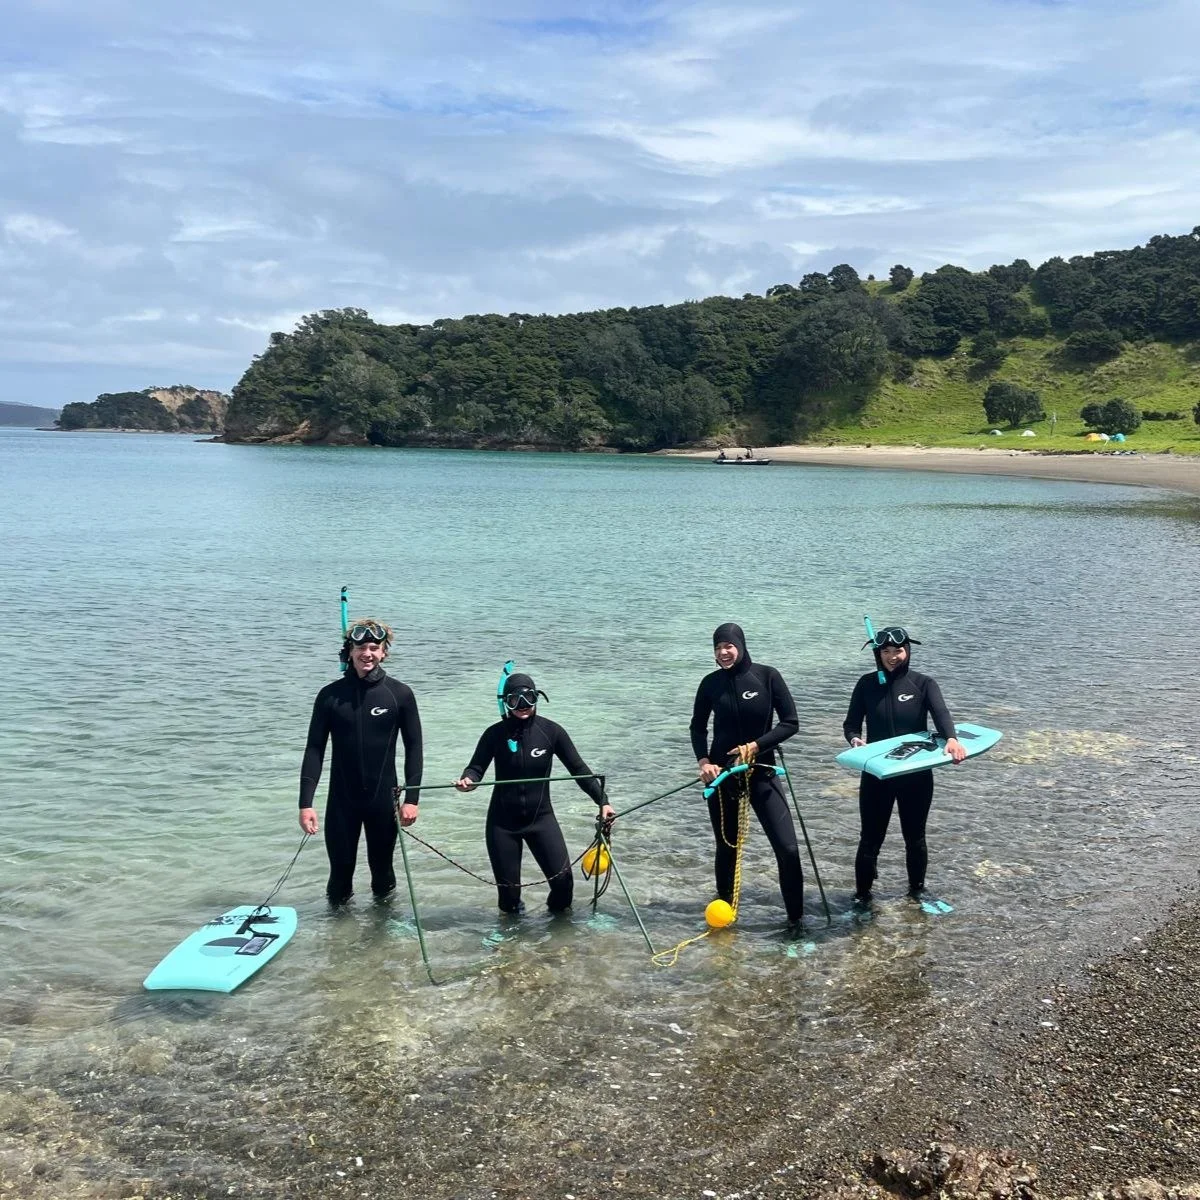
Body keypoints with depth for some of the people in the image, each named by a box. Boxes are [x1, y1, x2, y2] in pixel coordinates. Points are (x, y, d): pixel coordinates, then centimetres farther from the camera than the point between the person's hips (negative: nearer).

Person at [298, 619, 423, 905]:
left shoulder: (400, 694, -4)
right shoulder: (330, 695, -3)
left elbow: (414, 748, 0)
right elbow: (314, 750, -2)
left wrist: (411, 797, -6)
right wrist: (306, 803, -8)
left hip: (383, 797, 0)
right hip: (342, 798, 0)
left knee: (382, 865, 12)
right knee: (341, 866, 7)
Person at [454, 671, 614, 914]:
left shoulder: (551, 731, -7)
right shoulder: (495, 734, -7)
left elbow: (578, 768, -2)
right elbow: (477, 766, -4)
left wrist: (602, 801, -7)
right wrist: (468, 780, -28)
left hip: (541, 816, 0)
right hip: (503, 821, 0)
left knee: (562, 878, -9)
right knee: (508, 888, 2)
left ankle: (559, 914, 24)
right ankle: (511, 914, 37)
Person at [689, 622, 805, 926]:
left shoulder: (767, 676, -8)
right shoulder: (711, 683, -2)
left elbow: (790, 723, -7)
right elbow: (698, 727, 8)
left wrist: (756, 745, -16)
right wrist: (703, 761, -9)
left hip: (761, 772, -1)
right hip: (722, 774, 2)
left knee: (787, 847, -8)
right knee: (726, 847, 9)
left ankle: (796, 918, 6)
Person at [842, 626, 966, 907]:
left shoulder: (923, 684, -5)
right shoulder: (867, 684, -2)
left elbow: (941, 713, -22)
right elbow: (851, 723, 0)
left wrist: (951, 739, -42)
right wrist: (855, 739, -23)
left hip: (916, 775, 0)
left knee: (915, 837, 16)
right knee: (871, 838, 4)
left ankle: (917, 891, 36)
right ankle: (862, 895, 19)